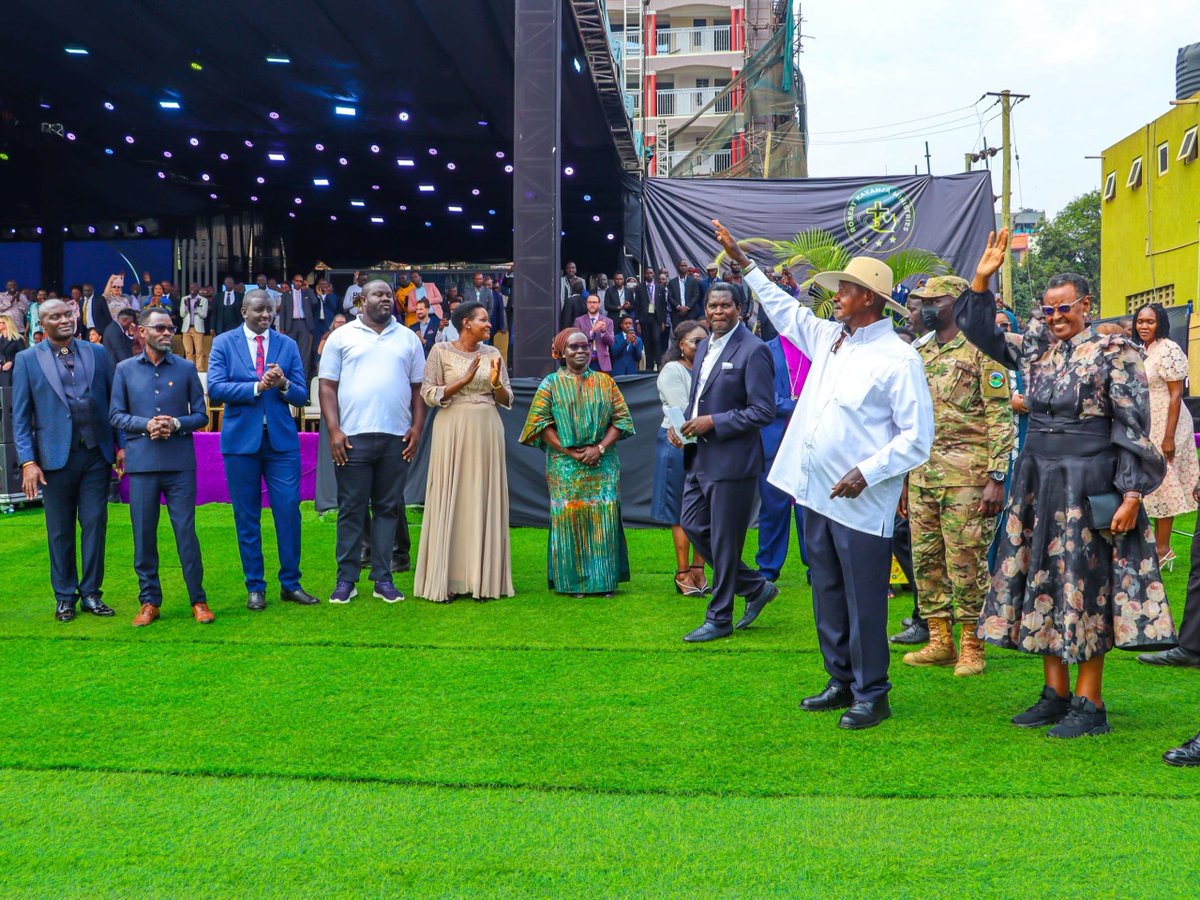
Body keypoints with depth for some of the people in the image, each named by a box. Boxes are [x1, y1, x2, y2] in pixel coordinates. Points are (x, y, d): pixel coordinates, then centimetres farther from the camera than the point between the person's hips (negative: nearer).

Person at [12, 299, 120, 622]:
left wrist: (121, 444, 2)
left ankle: (91, 593, 16)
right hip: (56, 457, -1)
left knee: (95, 524, 4)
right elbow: (21, 416, 1)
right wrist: (28, 461, -7)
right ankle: (64, 596, 18)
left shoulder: (97, 353, 8)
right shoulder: (27, 360, 3)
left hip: (96, 453, 2)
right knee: (60, 531, 6)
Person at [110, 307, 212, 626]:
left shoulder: (186, 368, 8)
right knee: (144, 534, 3)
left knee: (186, 531, -1)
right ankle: (149, 601, 14)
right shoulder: (125, 370, 9)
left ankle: (198, 600, 8)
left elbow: (200, 415, 8)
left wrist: (176, 424, -12)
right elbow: (116, 415, 6)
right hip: (141, 462, 1)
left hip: (180, 462, -1)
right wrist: (146, 425, -11)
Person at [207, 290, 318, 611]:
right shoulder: (224, 343, 3)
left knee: (289, 510, -3)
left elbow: (302, 396, 4)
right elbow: (215, 388, -10)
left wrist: (283, 384, -17)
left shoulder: (288, 345, 8)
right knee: (247, 517, 5)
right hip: (241, 439, -1)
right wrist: (257, 386, -19)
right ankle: (255, 588, 15)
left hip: (281, 439, 1)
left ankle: (290, 584, 10)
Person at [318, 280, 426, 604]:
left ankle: (383, 578, 11)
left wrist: (417, 427, 2)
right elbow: (327, 386, 3)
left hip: (396, 438, 2)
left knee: (389, 507, 5)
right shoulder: (342, 337, 7)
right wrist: (333, 430, -7)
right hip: (353, 437, -2)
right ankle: (346, 580, 6)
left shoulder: (408, 338, 14)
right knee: (351, 508, 0)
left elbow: (418, 387, 14)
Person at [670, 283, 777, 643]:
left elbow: (764, 411, -17)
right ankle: (756, 588, 26)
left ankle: (719, 619, 14)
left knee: (724, 541, 1)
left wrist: (713, 422, -20)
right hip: (700, 457, 9)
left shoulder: (753, 351, -13)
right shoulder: (705, 346, 13)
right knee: (692, 525, 12)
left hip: (732, 461, -9)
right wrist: (679, 424, 4)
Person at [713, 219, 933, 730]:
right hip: (817, 494, 8)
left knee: (864, 602, 0)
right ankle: (842, 683, 29)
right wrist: (743, 262, 29)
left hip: (861, 503, -8)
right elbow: (785, 309, 28)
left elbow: (918, 436, -13)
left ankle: (871, 695, 12)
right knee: (828, 596, 16)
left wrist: (867, 473, -21)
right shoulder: (828, 338, 11)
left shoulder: (898, 359, -12)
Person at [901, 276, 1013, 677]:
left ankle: (971, 647, 7)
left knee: (966, 563, -3)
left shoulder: (981, 350, -5)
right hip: (922, 475, 7)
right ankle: (939, 641, 19)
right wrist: (904, 478, 18)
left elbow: (1001, 417, -9)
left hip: (966, 477, -7)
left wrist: (997, 478, -16)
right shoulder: (920, 355, 17)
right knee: (926, 559, 9)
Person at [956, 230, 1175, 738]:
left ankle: (1089, 704, 6)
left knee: (1087, 587, -2)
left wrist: (1131, 493, -16)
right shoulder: (1037, 349, 10)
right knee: (1044, 584, 8)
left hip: (1089, 486, -6)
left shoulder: (1113, 352, -7)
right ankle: (1055, 693, 18)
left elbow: (1134, 428, -10)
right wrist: (982, 280, 4)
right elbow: (982, 334, 17)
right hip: (1038, 484, 6)